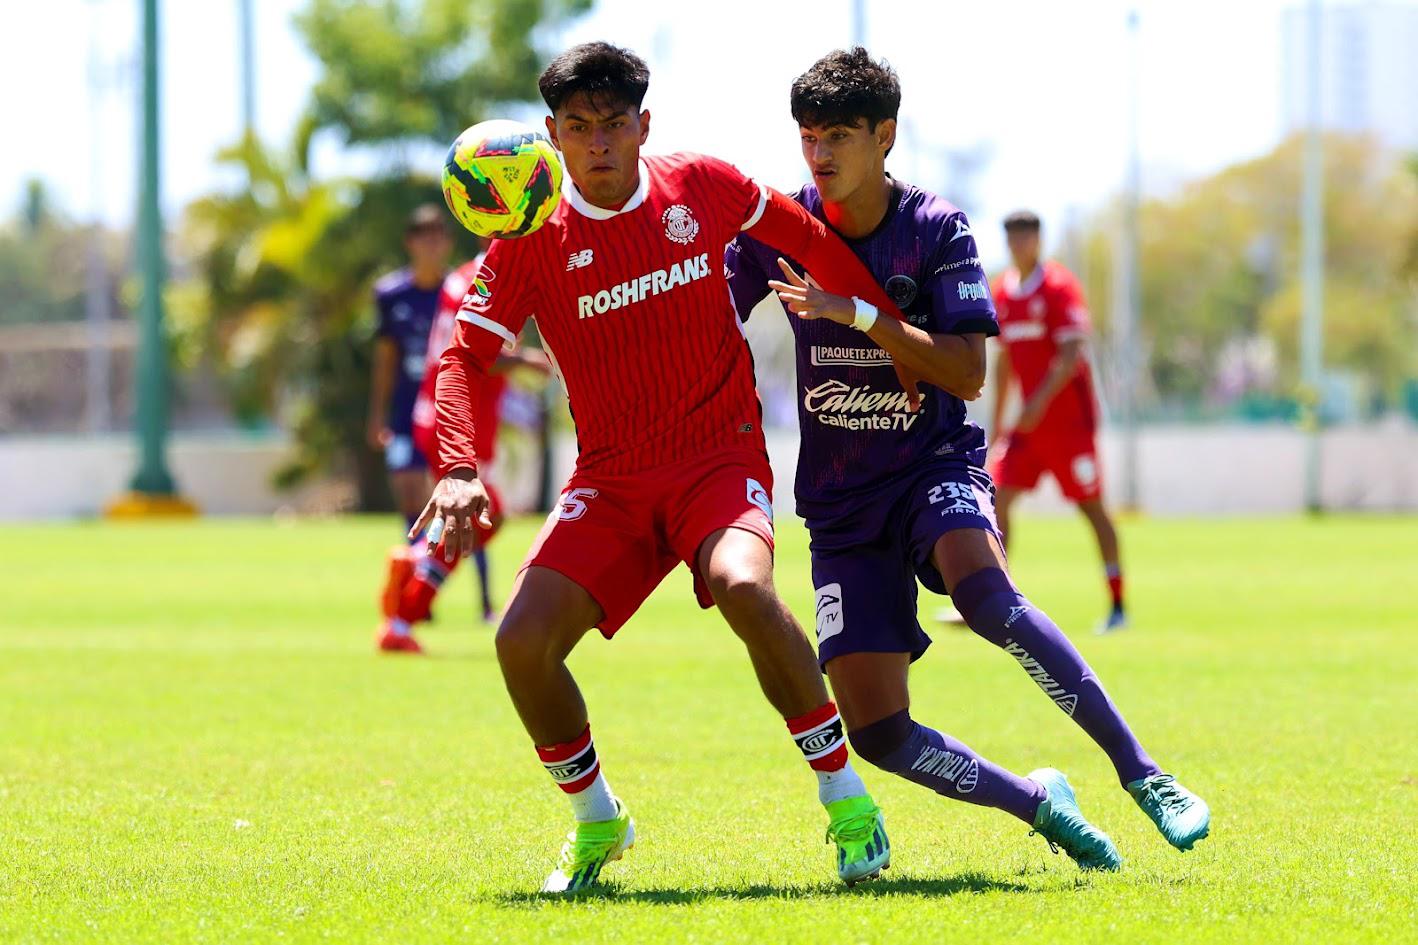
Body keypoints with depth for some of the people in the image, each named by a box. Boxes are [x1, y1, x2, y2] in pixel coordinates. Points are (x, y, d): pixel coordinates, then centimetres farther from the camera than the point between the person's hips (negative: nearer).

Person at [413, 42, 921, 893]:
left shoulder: (701, 187, -1)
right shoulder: (531, 240, -4)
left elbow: (806, 238, 16)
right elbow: (464, 357, -7)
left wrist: (890, 326, 19)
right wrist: (460, 469, -24)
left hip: (722, 455, -2)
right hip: (611, 479, 2)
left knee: (743, 586, -34)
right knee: (523, 640, -18)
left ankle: (847, 801, -16)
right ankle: (596, 821, 10)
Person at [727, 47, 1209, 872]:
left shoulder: (936, 230, -8)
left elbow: (967, 373, -16)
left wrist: (856, 314, -24)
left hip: (934, 464, -3)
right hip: (840, 503, 3)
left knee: (982, 588, -38)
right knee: (877, 732, -11)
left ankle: (1141, 773, -29)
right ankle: (1038, 803, 13)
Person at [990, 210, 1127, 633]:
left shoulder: (1060, 287, -10)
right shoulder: (1002, 291, 11)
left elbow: (1071, 353, -18)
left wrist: (1040, 401, -26)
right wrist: (997, 420, 17)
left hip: (1069, 419, -6)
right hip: (1028, 422, 6)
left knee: (1092, 506, -1)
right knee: (998, 498, -6)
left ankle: (1118, 606, 7)